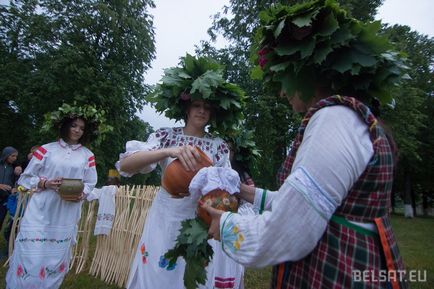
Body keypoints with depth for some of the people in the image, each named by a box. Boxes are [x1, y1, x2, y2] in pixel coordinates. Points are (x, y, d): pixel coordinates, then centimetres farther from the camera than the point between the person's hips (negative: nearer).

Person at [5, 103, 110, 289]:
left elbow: (90, 184, 8)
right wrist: (45, 183, -14)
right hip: (40, 213, -1)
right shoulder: (46, 150, 1)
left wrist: (81, 195, -13)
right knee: (30, 258, -1)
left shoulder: (88, 156, 5)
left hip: (66, 217, 2)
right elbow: (26, 178, 4)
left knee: (56, 259, 13)